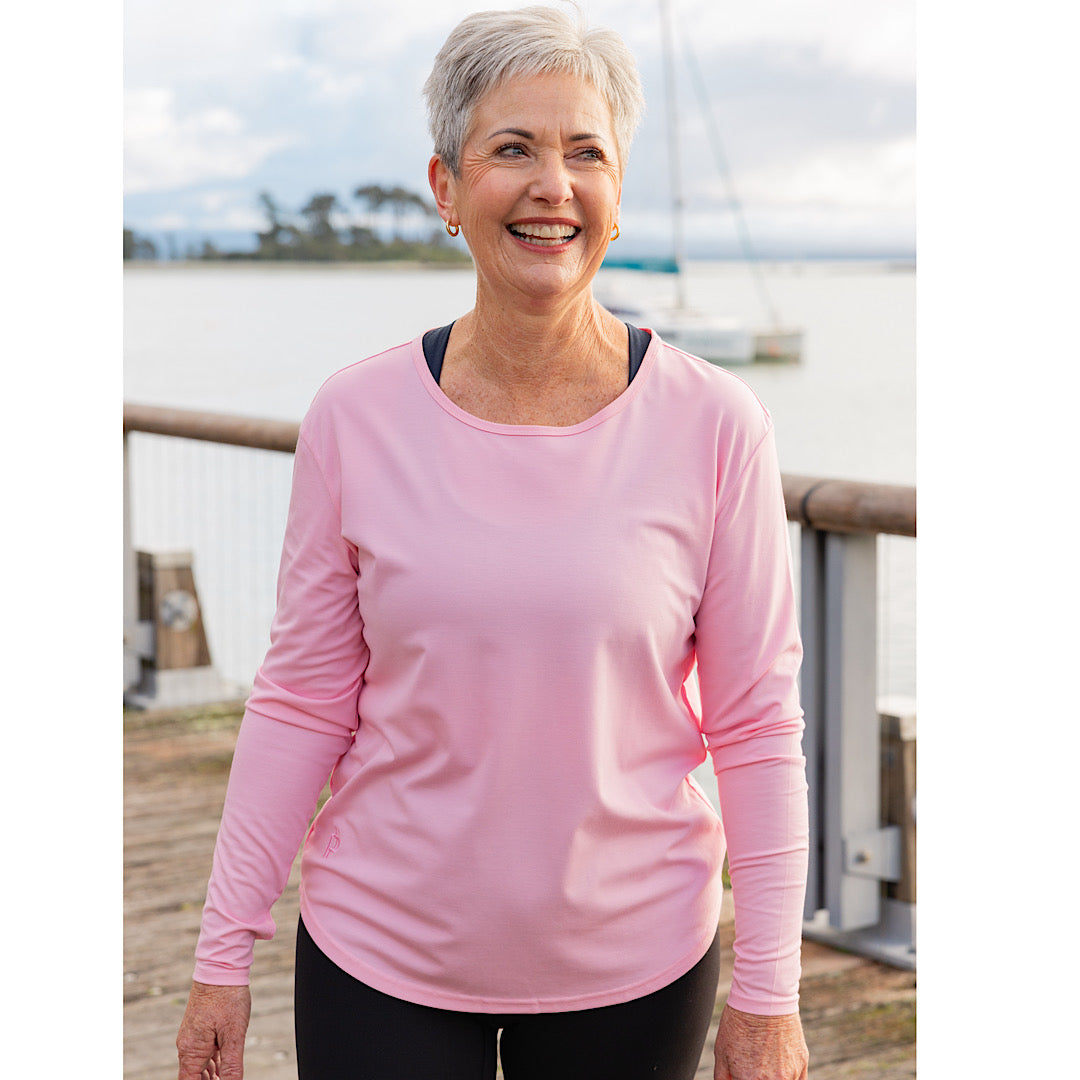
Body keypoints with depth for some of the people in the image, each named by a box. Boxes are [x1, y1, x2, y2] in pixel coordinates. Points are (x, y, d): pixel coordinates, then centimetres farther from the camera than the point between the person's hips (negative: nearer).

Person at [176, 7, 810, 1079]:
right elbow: (301, 703, 0)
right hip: (383, 953, 1)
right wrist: (223, 956, 0)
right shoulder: (356, 418, -6)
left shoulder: (712, 427, -9)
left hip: (634, 965, 0)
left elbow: (757, 724, -5)